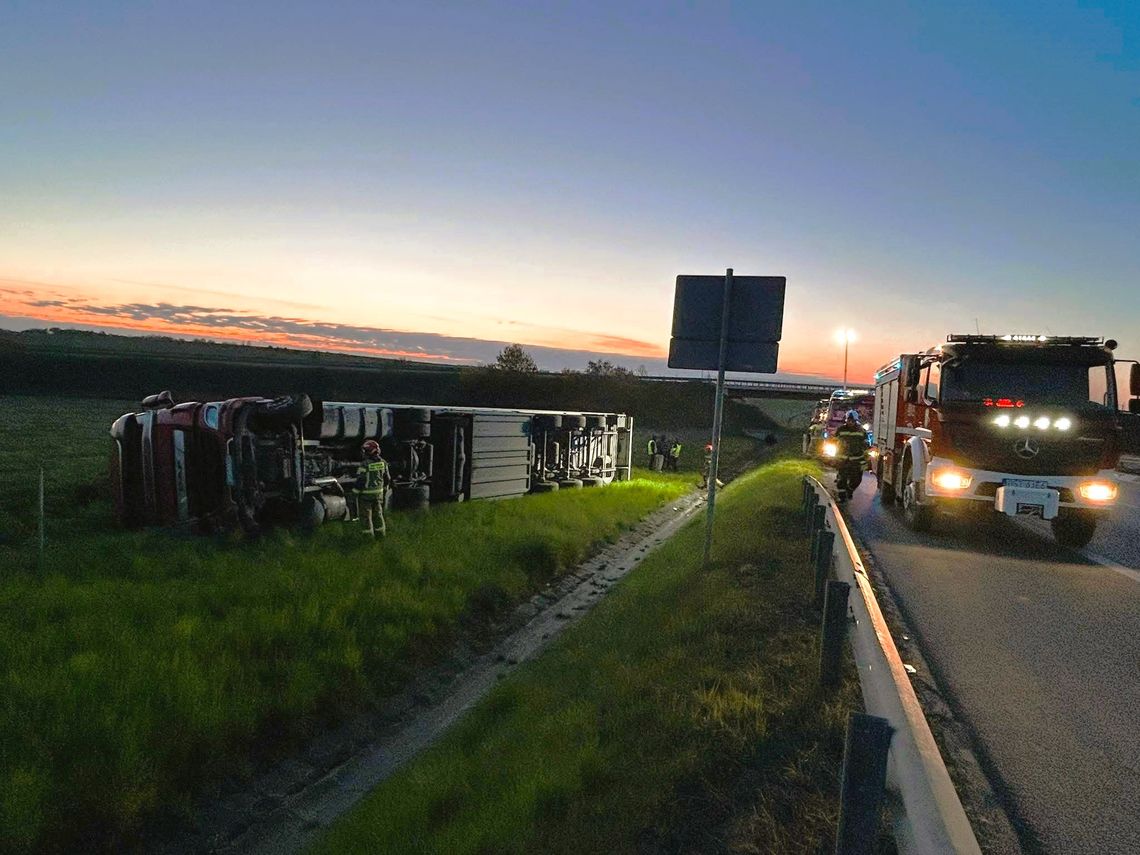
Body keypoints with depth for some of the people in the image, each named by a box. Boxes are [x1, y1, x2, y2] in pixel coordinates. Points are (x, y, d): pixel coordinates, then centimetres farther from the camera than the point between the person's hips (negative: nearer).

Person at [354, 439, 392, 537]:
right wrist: (385, 489, 22)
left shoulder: (364, 464, -19)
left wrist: (356, 492, -7)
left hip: (366, 493, -6)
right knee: (378, 513, 18)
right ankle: (381, 533, 24)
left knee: (365, 515, 6)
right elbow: (387, 478, 8)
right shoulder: (382, 463, -1)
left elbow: (360, 480, -17)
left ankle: (369, 534, 9)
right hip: (378, 492, 6)